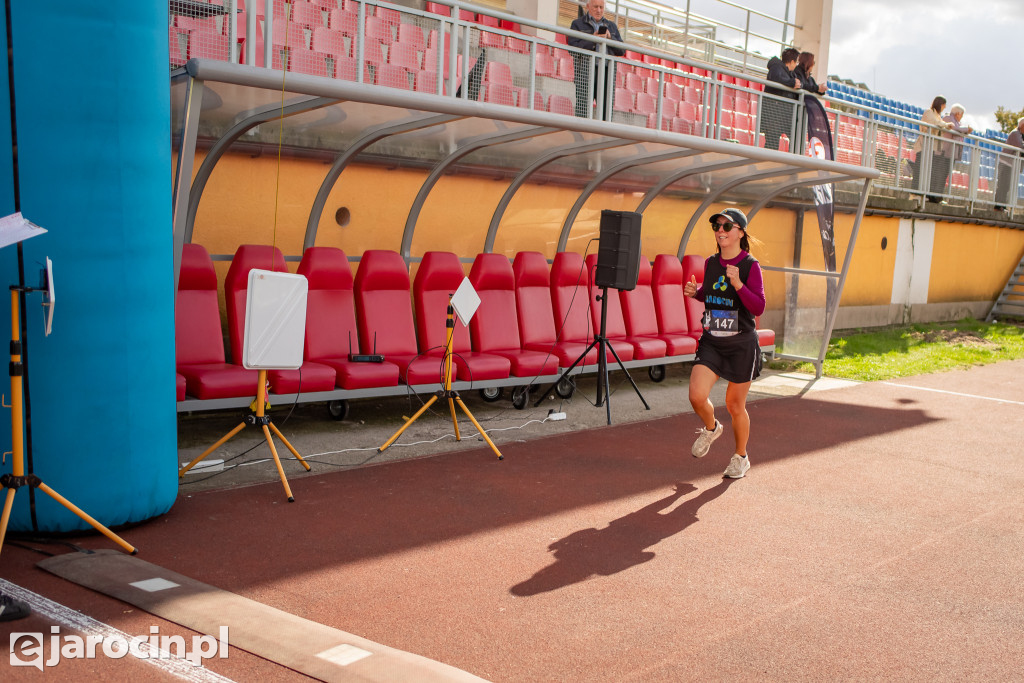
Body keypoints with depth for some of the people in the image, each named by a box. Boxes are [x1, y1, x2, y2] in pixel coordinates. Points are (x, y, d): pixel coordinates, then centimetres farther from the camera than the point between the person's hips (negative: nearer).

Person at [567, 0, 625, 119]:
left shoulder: (611, 26, 23)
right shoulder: (577, 24, 12)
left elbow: (621, 51, 15)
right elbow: (572, 48, -2)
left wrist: (610, 38, 0)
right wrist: (591, 40, -10)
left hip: (607, 71, 3)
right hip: (586, 70, -3)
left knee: (607, 108, -3)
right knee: (583, 108, -11)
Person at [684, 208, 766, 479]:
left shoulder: (750, 265, -11)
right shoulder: (710, 263, 4)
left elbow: (759, 308, -17)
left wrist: (738, 284, -30)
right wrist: (695, 292, 1)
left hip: (741, 345, -4)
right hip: (711, 342, 4)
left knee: (735, 405, 7)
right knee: (697, 396, -13)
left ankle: (741, 457, 31)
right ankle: (711, 428, 22)